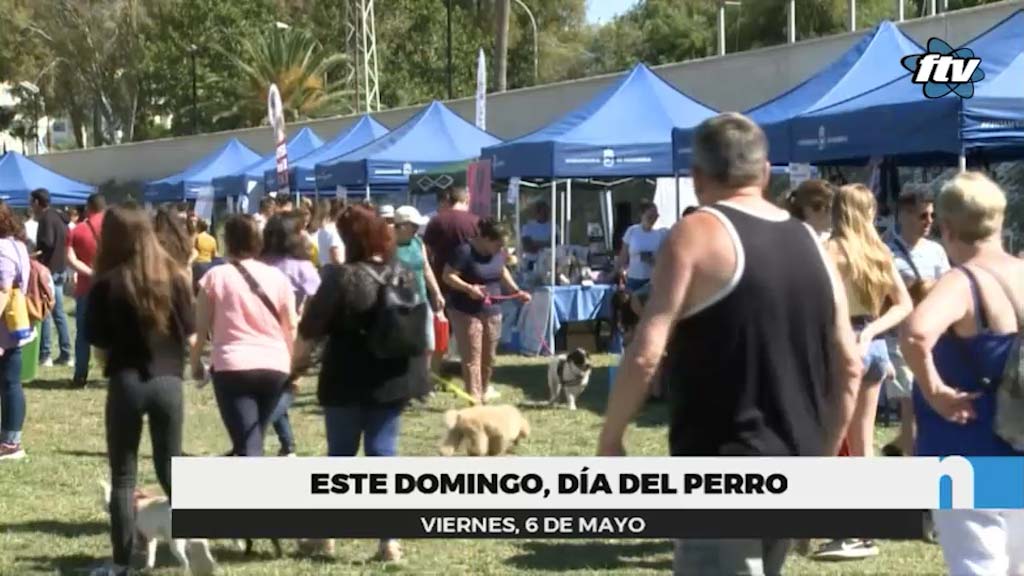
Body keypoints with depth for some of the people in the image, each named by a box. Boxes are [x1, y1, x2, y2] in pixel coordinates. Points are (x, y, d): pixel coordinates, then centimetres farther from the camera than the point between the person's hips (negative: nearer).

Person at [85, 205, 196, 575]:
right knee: (170, 469, 14)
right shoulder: (175, 277, 1)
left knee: (123, 477, 7)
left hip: (126, 384, -2)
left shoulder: (108, 283, -8)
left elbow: (99, 346, -6)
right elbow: (189, 335, 5)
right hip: (168, 382, 3)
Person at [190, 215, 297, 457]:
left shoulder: (216, 276, -1)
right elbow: (291, 328, 10)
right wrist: (294, 365, 22)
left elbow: (200, 327, 0)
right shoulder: (277, 277, 6)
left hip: (233, 367, -3)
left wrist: (196, 362, 15)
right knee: (252, 440, 21)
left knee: (248, 446, -7)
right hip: (274, 366, 4)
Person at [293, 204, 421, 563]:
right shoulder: (404, 277, 5)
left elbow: (311, 329, -11)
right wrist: (412, 372, 25)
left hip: (347, 380, -4)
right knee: (383, 454, 6)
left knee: (340, 454, 9)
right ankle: (389, 540, 1)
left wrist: (297, 364, 2)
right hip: (392, 380, 4)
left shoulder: (342, 277, -13)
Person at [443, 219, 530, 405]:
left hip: (492, 311, 7)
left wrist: (516, 291, 8)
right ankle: (474, 400, -4)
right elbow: (448, 276, -16)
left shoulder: (498, 252, 4)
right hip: (466, 312, -7)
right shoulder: (465, 251, -18)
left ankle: (484, 392, 31)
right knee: (472, 358, -5)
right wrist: (469, 288, -30)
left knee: (489, 357, 14)